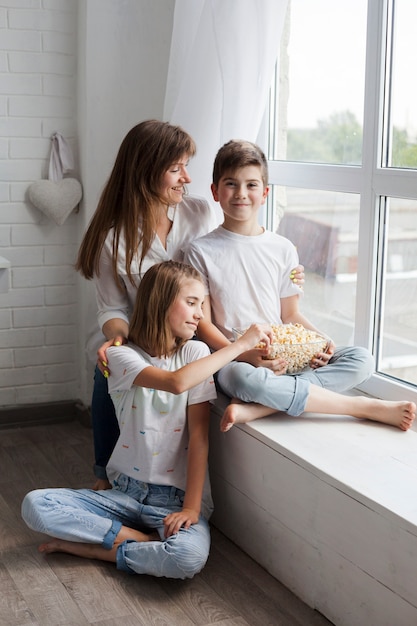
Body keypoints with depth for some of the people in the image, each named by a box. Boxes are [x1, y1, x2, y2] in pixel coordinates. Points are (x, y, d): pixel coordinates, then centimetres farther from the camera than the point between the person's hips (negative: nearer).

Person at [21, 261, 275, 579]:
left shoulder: (195, 352, -2)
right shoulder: (121, 356, -5)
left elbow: (199, 436, -8)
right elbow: (177, 382, -27)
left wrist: (191, 508, -15)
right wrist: (241, 344, -23)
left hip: (177, 496, -1)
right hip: (126, 491, 1)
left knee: (189, 557, -33)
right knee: (34, 505, -17)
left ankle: (88, 547, -10)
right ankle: (143, 540, -14)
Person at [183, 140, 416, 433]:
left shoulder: (282, 249, 11)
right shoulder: (202, 252, 1)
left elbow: (291, 314, 13)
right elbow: (203, 323, -4)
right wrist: (246, 355, -21)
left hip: (285, 356, 4)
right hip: (232, 360, -4)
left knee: (361, 359, -16)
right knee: (244, 377, -40)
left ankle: (256, 408, -30)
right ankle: (367, 407, -24)